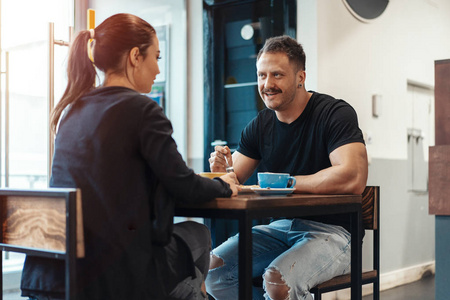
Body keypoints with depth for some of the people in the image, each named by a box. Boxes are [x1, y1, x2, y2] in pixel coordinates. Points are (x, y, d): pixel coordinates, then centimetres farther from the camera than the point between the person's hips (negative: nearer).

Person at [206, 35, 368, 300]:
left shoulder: (335, 113, -12)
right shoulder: (260, 125, 7)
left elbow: (354, 179, -27)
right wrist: (223, 171, -18)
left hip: (331, 230, -6)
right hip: (281, 226, 7)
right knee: (213, 268, -9)